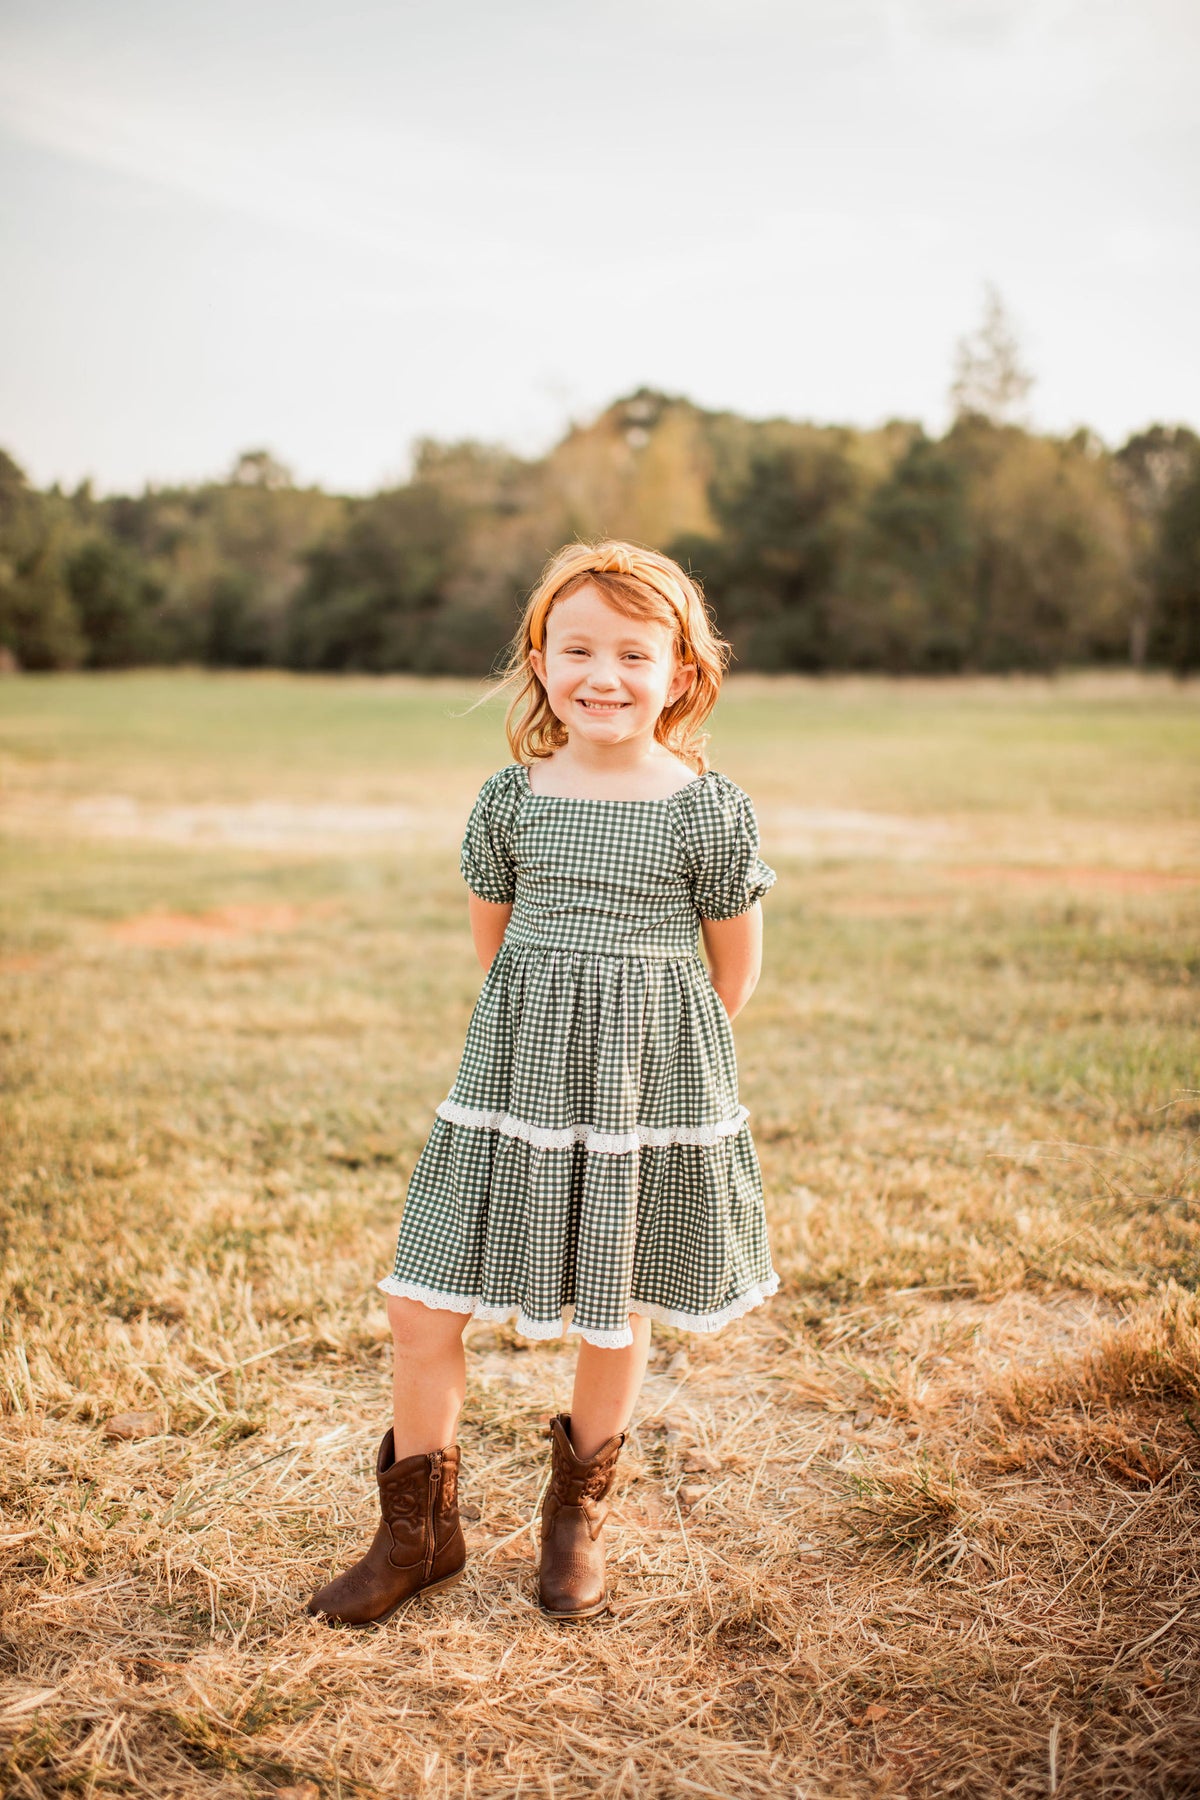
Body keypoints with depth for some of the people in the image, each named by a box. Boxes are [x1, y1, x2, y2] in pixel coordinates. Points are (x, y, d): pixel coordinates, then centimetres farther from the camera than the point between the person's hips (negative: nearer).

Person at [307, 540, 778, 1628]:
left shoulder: (707, 808, -7)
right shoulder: (510, 799, -1)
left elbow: (736, 968, 4)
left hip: (652, 1086, -2)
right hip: (517, 1079, 2)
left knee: (615, 1317, 10)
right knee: (422, 1305, 1)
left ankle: (579, 1512, 37)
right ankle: (420, 1530, 22)